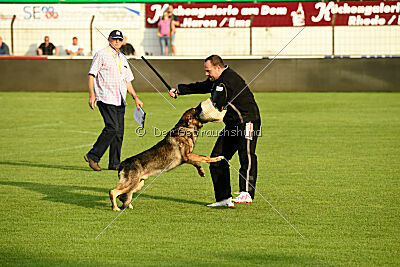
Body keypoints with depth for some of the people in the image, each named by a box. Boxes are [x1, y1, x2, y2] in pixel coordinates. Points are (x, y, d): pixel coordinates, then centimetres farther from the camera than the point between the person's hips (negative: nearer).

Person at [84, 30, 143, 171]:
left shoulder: (123, 59, 21)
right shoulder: (101, 55, -1)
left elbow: (127, 80, 26)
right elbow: (92, 75, -6)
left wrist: (135, 97, 18)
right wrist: (91, 95, -15)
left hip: (120, 101, 7)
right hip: (106, 99, -7)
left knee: (119, 131, 2)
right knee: (112, 128, -19)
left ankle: (114, 163, 5)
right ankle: (93, 156, -11)